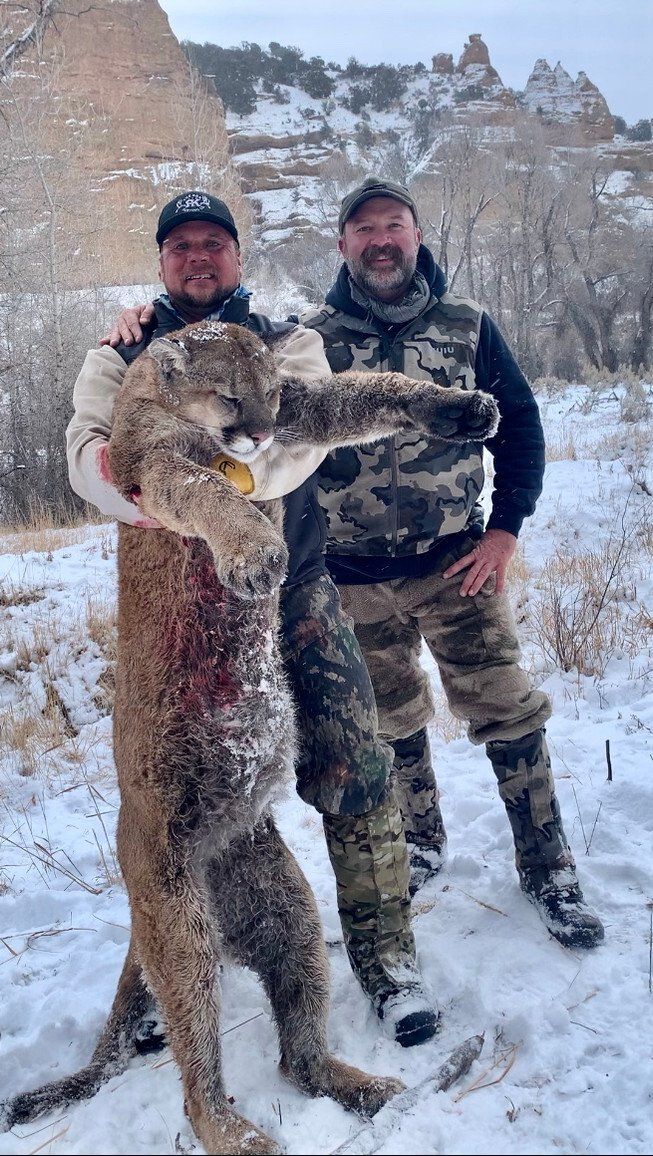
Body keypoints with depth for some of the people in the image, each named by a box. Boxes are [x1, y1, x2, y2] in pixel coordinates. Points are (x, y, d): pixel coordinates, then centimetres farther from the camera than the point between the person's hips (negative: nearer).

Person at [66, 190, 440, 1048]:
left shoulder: (287, 342, 7)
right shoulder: (120, 357, 10)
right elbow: (86, 446, -10)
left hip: (293, 589, 0)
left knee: (354, 765, -4)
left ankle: (385, 952, 16)